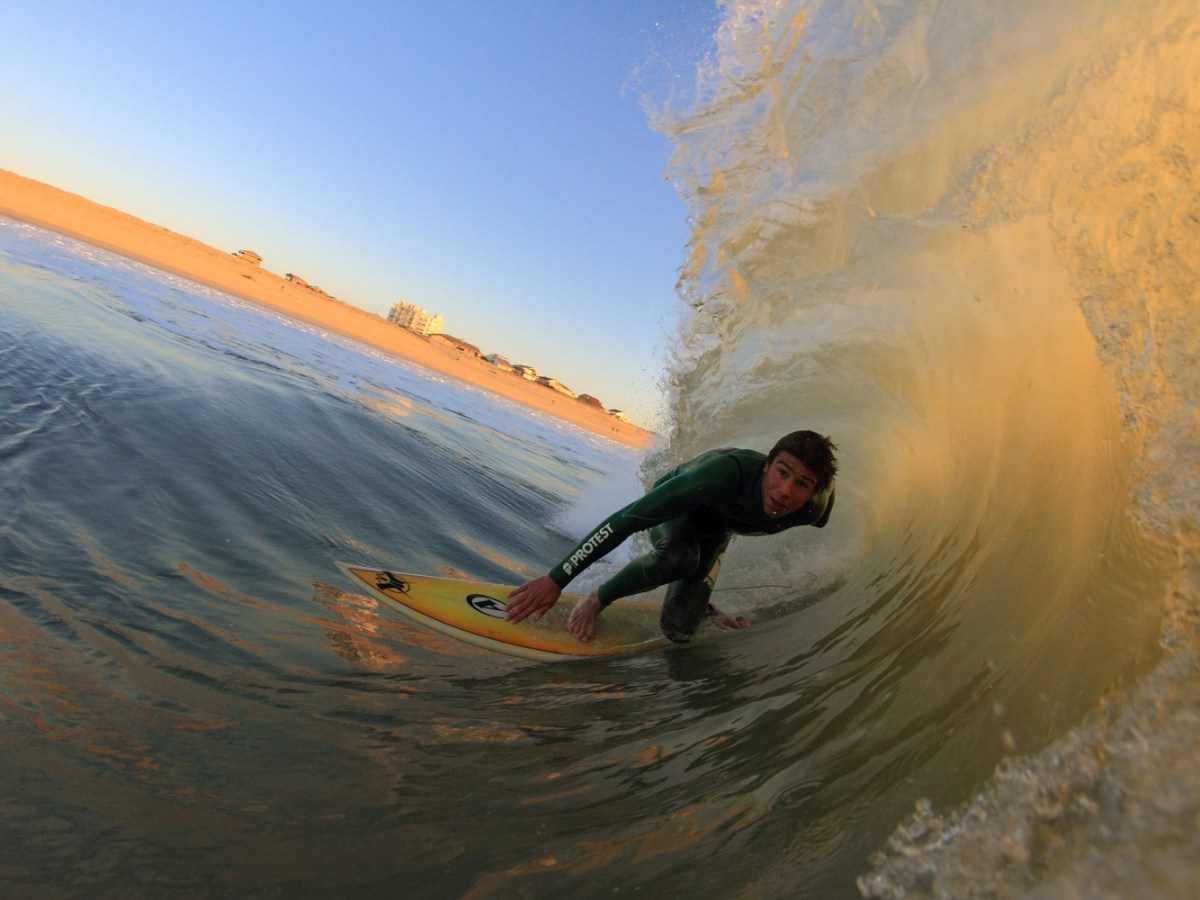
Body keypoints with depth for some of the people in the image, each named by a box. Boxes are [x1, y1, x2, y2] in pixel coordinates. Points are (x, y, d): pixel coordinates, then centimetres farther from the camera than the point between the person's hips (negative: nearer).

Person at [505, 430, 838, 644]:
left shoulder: (815, 509, -32)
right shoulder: (727, 473, -46)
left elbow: (826, 486, -3)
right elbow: (627, 519, -44)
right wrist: (557, 578, -45)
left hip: (715, 529, 4)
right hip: (672, 502, -3)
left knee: (679, 630, -9)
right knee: (678, 556, -40)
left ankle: (702, 605, 27)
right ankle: (596, 600, -14)